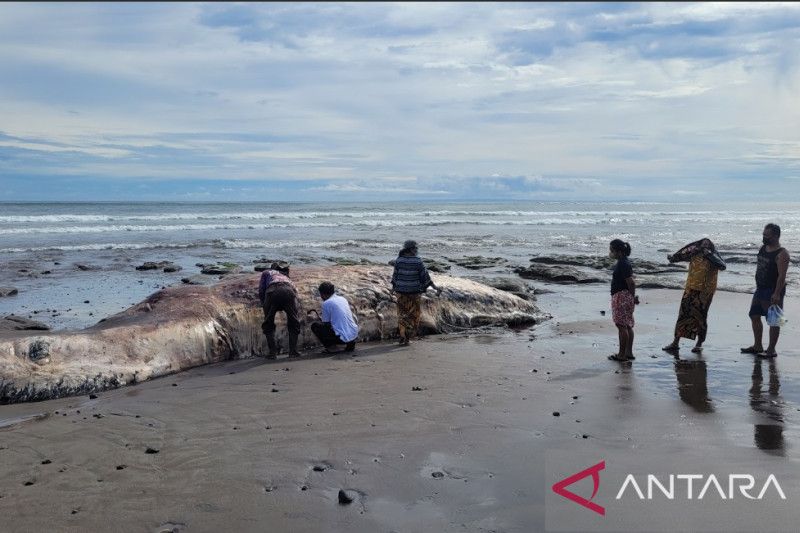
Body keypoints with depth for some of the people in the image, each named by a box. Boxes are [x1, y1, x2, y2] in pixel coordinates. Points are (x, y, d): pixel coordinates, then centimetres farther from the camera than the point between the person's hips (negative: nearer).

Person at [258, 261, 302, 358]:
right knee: (294, 323, 20)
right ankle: (293, 350, 12)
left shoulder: (266, 272, 34)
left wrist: (264, 305, 34)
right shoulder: (285, 276, 44)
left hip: (273, 292, -2)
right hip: (289, 292, 2)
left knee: (268, 324, 16)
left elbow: (261, 291, 23)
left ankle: (273, 351, 9)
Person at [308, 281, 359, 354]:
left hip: (343, 338, -6)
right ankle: (350, 343, 20)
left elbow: (325, 324, 3)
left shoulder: (326, 303, -6)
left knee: (314, 325, 5)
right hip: (355, 334, 6)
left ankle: (330, 347, 0)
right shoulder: (343, 299, 14)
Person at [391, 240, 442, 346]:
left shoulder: (398, 260, -5)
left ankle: (403, 337, 11)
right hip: (414, 292, -2)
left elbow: (395, 275, 4)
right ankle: (407, 338, 8)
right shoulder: (418, 261, -12)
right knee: (413, 315, 10)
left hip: (401, 291, 2)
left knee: (402, 314, 14)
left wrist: (393, 286, 20)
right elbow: (425, 277, -9)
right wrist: (435, 287, -1)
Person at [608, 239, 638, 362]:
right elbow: (630, 282, 18)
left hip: (621, 297, -11)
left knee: (622, 326, -6)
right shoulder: (622, 263, 14)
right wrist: (632, 297, 17)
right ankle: (629, 353, 19)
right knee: (628, 326, 13)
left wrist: (633, 297, -9)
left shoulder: (623, 265, -18)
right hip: (626, 297, 11)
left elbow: (631, 283, -20)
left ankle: (622, 355, -1)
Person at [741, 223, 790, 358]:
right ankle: (757, 346, 26)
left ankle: (771, 350, 5)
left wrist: (777, 294, -28)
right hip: (760, 289, 9)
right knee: (754, 316, 14)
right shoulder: (763, 248, 9)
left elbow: (782, 276, -22)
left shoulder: (781, 254, -17)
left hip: (773, 291, -9)